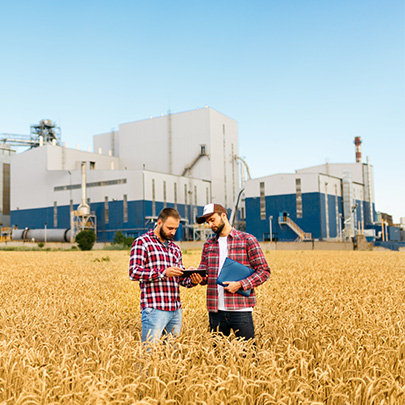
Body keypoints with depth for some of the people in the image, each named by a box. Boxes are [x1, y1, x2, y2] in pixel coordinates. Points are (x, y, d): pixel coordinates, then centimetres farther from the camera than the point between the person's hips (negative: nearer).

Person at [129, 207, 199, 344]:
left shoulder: (175, 248, 19)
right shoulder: (142, 243, -2)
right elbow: (134, 272, -12)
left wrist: (192, 280, -1)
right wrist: (163, 272, -20)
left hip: (176, 309, 7)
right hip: (154, 308, -6)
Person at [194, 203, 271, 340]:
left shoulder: (247, 240, 0)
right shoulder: (208, 245, 14)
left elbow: (264, 271, -2)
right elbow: (204, 271, 13)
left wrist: (240, 284, -14)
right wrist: (198, 277, -11)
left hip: (241, 309, -4)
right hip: (215, 310, 4)